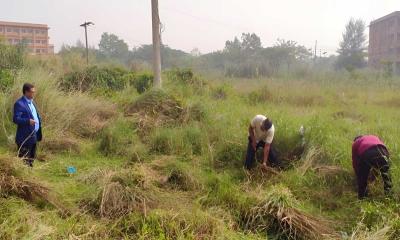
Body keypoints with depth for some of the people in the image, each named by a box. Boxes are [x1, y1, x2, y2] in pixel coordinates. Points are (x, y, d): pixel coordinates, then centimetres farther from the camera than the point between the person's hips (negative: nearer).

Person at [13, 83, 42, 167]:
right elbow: (15, 119, -21)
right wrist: (28, 121, -33)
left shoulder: (31, 102, 14)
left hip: (34, 136, 9)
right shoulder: (19, 103, -14)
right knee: (24, 161, -2)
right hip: (25, 137, -9)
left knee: (31, 159, 20)